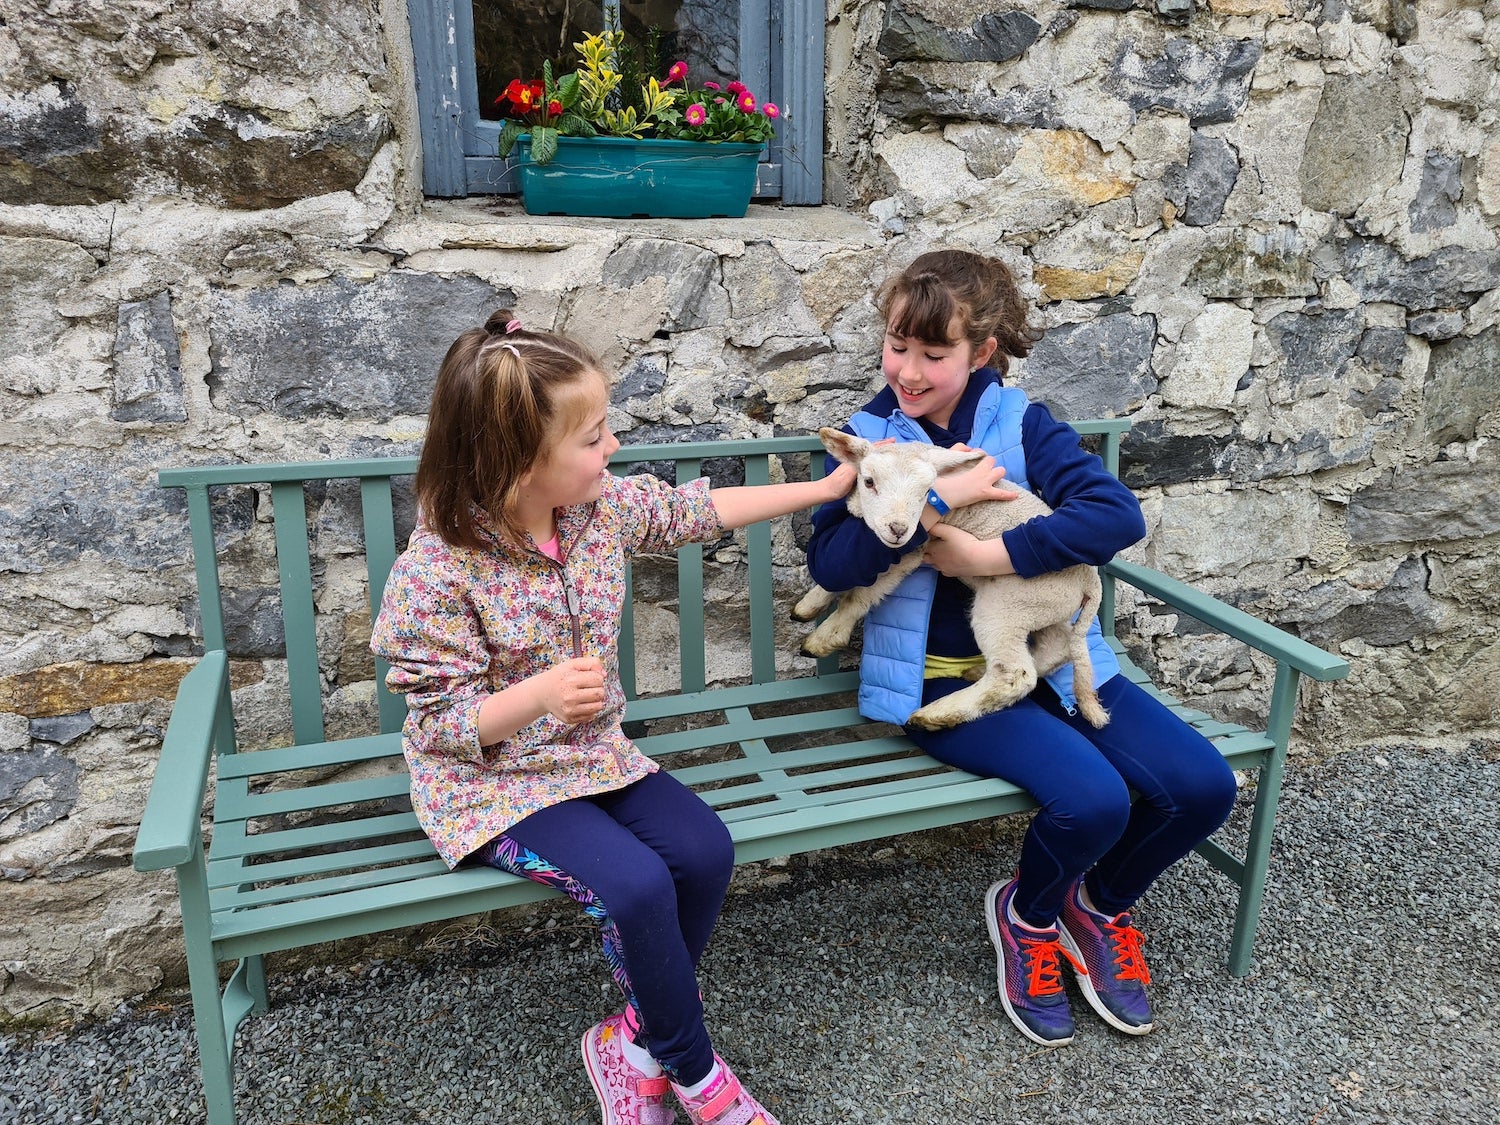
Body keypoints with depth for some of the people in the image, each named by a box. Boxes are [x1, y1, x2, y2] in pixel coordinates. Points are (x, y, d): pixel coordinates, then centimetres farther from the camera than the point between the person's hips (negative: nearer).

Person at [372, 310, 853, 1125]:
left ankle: (637, 1041, 10)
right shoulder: (437, 572, -23)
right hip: (493, 782, -6)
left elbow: (697, 511, 8)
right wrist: (539, 695, -37)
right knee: (638, 883, -24)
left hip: (592, 751, 7)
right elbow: (444, 721, -18)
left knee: (705, 850, -13)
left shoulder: (606, 507, -6)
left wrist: (827, 488, 11)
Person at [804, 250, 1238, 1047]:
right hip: (945, 676, -3)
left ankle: (1100, 904, 20)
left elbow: (1117, 514, -14)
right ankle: (1026, 914, 10)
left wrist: (988, 555, -22)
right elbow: (829, 562, -16)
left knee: (1201, 784, -10)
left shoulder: (1021, 424, 2)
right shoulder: (869, 437, -1)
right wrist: (942, 497, -21)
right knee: (1092, 798, -26)